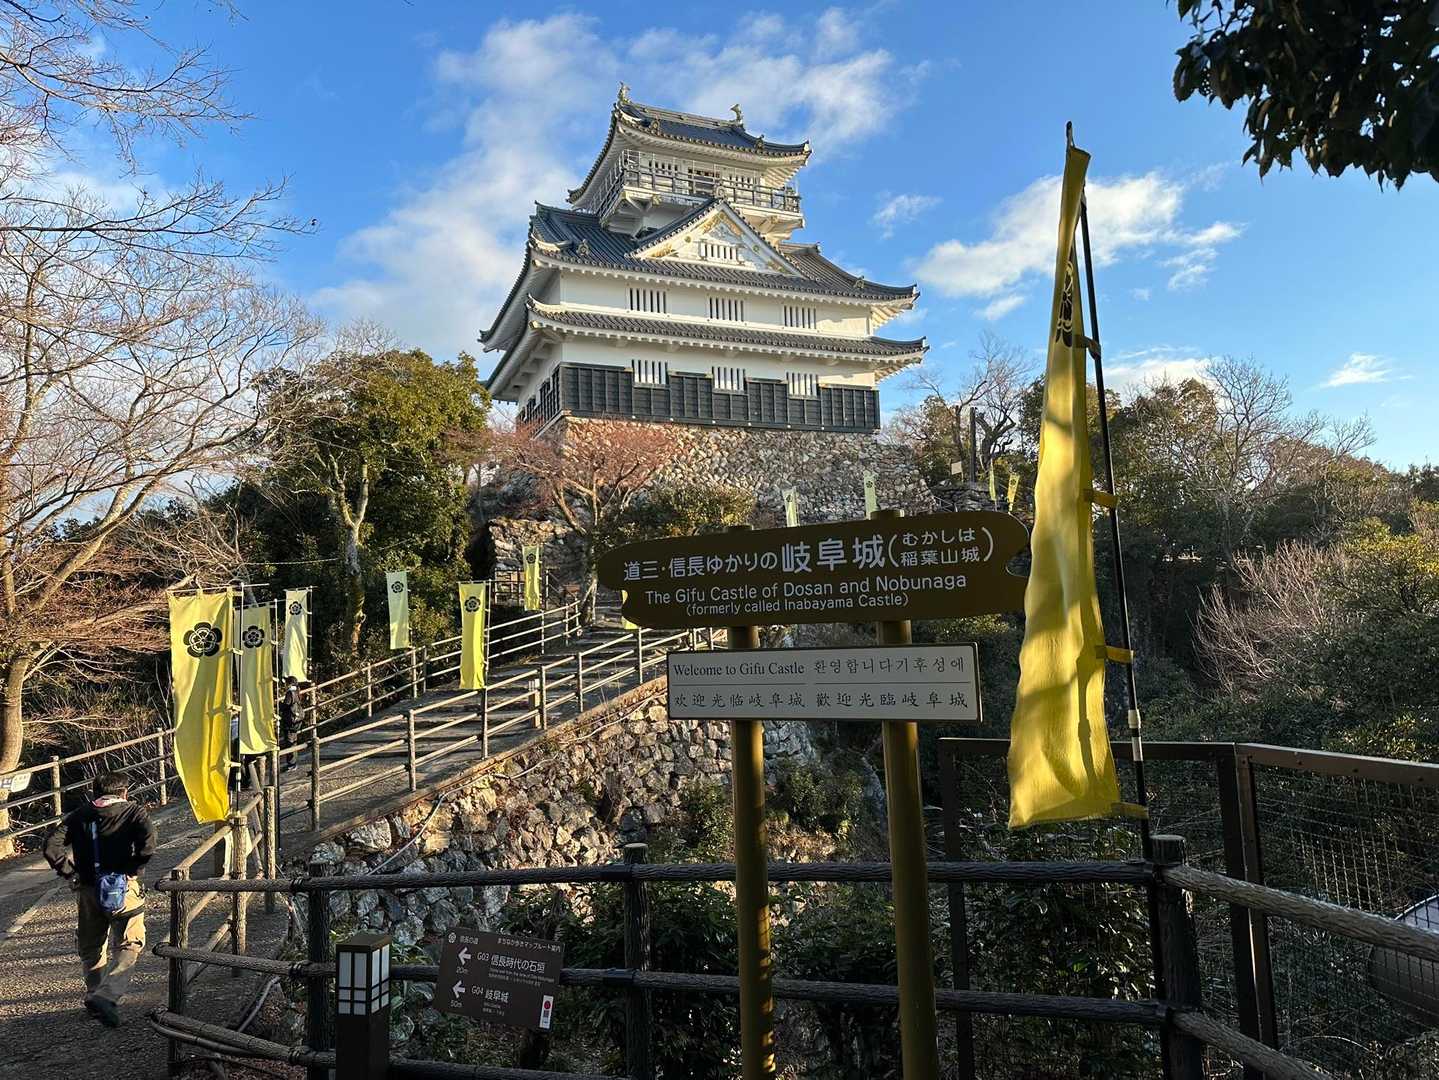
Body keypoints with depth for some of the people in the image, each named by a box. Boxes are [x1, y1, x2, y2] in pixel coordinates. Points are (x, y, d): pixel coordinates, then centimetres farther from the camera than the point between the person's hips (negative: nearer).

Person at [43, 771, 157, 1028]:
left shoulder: (79, 816, 10)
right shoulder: (134, 813, -1)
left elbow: (51, 846, -3)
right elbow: (148, 847, -18)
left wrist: (70, 873, 4)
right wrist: (131, 870, -4)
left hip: (87, 890, 4)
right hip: (123, 889, -4)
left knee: (91, 948, 22)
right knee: (128, 947, 5)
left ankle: (94, 997, 32)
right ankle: (107, 995, -13)